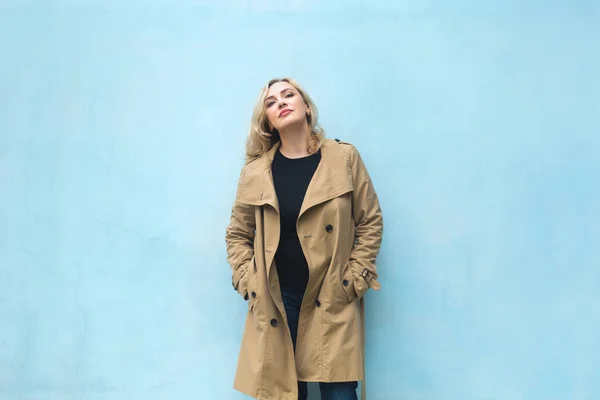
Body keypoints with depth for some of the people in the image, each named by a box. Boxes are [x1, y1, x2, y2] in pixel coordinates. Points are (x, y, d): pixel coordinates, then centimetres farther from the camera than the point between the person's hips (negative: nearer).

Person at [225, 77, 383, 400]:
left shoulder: (345, 158, -1)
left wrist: (353, 281, -3)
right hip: (274, 300, 1)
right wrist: (247, 283, 0)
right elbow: (237, 233, 11)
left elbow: (370, 223, 3)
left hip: (333, 300, -1)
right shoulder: (255, 170, 2)